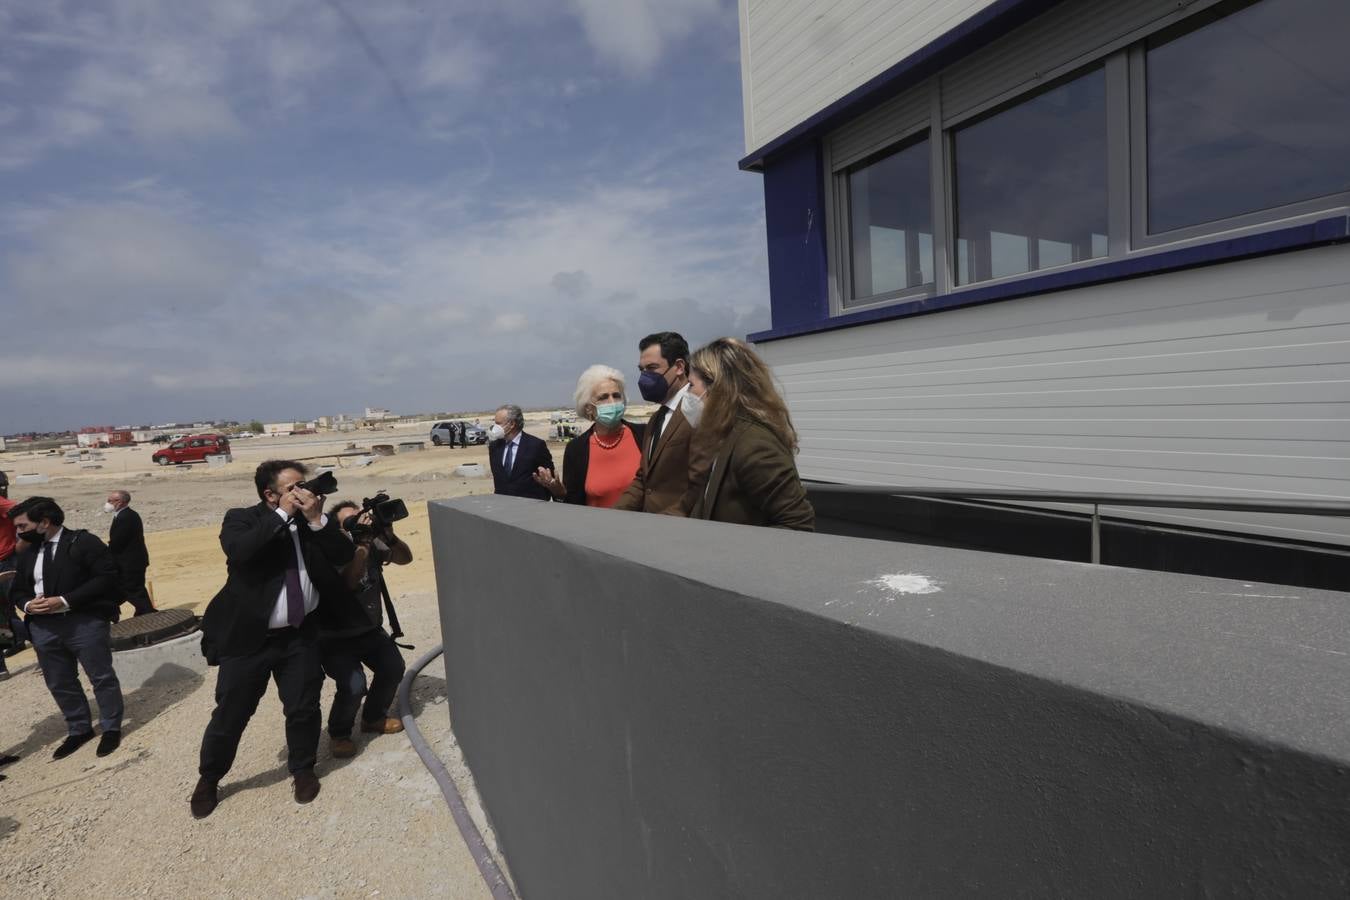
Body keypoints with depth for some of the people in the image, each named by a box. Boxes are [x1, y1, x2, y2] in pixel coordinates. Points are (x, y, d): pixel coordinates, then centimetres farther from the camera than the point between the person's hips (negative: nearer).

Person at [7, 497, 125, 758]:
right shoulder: (26, 553, 11)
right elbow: (17, 590, 17)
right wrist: (28, 604, -6)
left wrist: (65, 600, -20)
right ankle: (79, 730, 32)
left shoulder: (84, 542, -10)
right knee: (59, 684, 15)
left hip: (85, 623, -7)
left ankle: (111, 729, 18)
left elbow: (107, 576, -16)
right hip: (43, 627, 7)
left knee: (101, 677, 3)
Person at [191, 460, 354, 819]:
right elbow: (240, 551, -29)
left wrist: (317, 519, -18)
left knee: (304, 708, 9)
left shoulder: (312, 520, 1)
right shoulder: (241, 519, -8)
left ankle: (303, 770, 32)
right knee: (230, 713, 10)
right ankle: (208, 779, 36)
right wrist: (283, 515, -25)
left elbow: (345, 555, -7)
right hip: (248, 636, -2)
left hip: (300, 635, 3)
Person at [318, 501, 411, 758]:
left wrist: (389, 535, -28)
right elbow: (350, 581, -39)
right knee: (354, 685, -21)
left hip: (371, 630, 5)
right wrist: (362, 543, -44)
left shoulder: (373, 545, -10)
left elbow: (405, 558, -11)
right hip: (335, 639, -5)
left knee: (393, 668, -9)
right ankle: (338, 733, 8)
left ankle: (373, 718, 19)